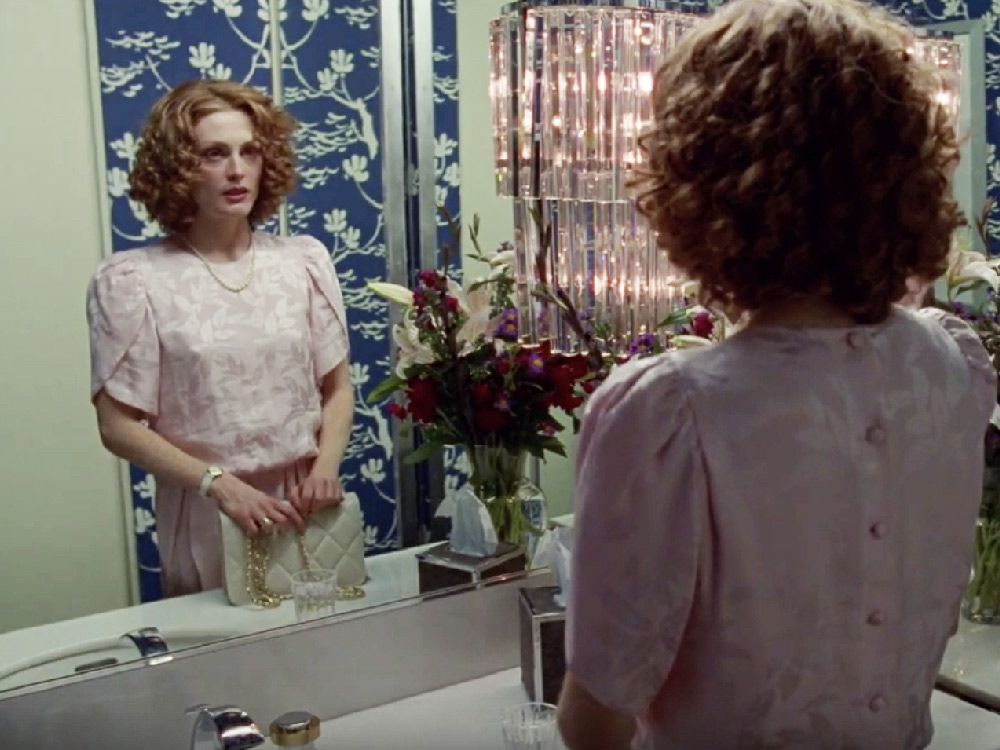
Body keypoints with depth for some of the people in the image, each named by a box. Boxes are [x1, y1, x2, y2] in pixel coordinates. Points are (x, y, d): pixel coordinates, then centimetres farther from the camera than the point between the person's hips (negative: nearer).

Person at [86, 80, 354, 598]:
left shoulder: (305, 261, 2)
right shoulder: (132, 280, -7)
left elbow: (337, 388, 6)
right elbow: (120, 426, -7)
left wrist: (326, 468, -11)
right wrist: (220, 484, -17)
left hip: (307, 509, 3)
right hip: (206, 517, -3)